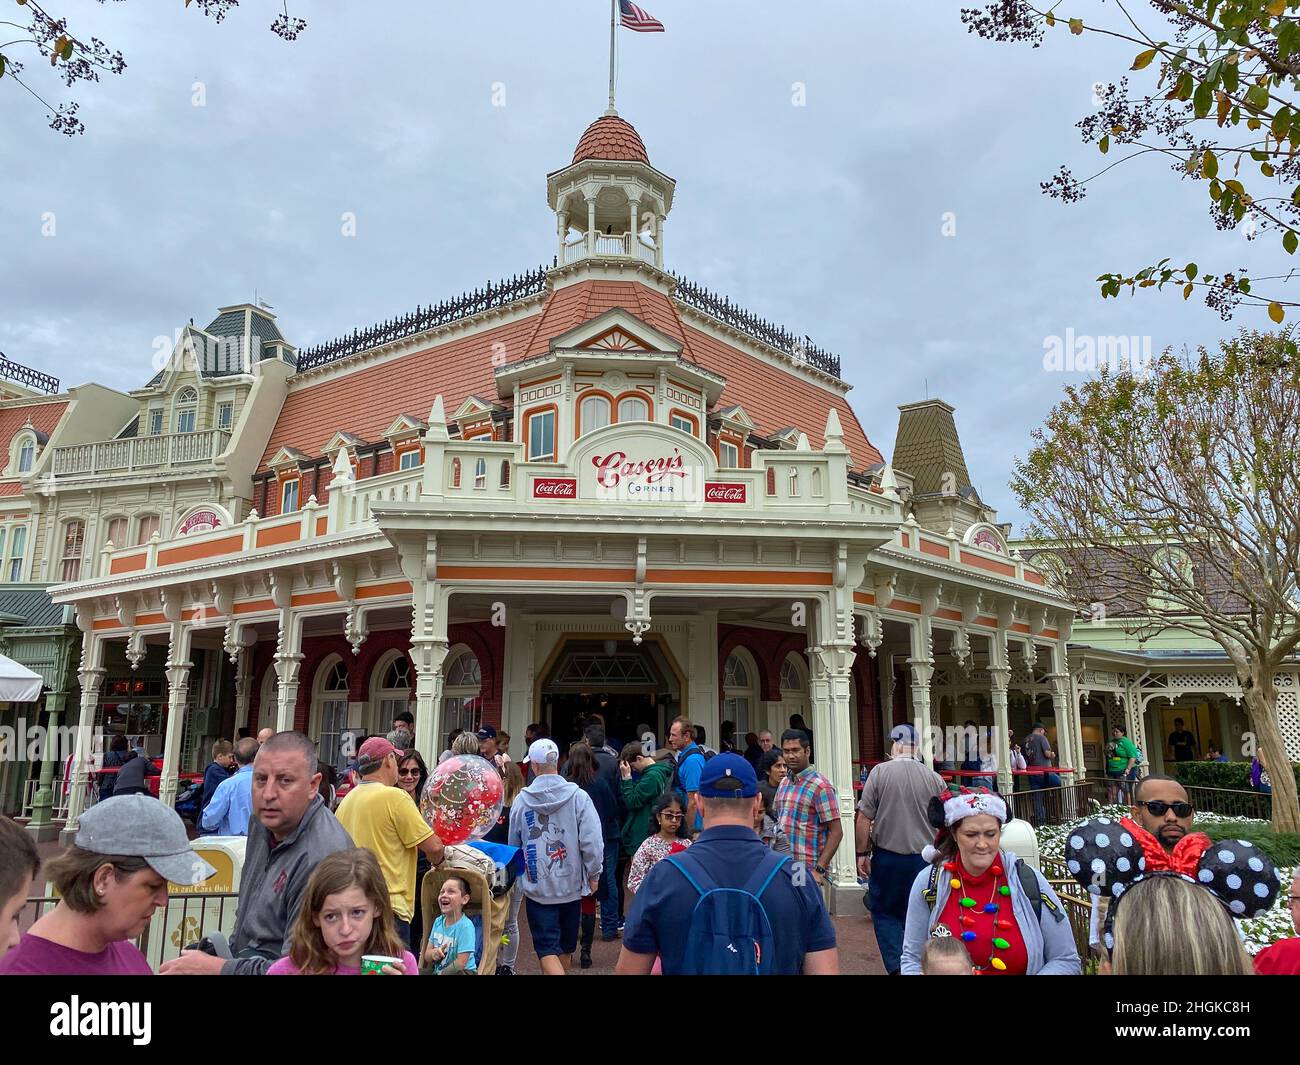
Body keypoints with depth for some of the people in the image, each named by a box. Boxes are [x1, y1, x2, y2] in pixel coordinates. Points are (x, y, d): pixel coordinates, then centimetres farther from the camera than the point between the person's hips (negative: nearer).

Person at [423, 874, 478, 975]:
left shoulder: (465, 926, -17)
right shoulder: (438, 921, 3)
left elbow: (460, 963, -18)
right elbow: (427, 956, 6)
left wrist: (440, 973, -9)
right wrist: (433, 954, -16)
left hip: (463, 972, -7)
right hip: (437, 971, 7)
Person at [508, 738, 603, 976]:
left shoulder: (521, 800, -6)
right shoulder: (578, 796, -12)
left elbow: (513, 844, 8)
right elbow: (592, 840, -14)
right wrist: (593, 874, 2)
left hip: (537, 887, -1)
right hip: (571, 885, 1)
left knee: (547, 948, 2)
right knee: (566, 946, 21)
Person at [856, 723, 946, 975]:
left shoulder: (880, 772, -10)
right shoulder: (934, 778, -2)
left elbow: (864, 819, -11)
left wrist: (862, 853, -1)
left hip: (887, 857, -3)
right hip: (924, 858, 3)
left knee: (884, 912, 11)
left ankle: (897, 966, -3)